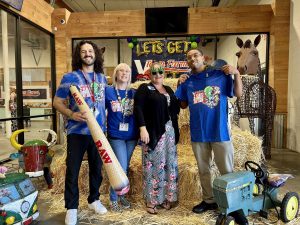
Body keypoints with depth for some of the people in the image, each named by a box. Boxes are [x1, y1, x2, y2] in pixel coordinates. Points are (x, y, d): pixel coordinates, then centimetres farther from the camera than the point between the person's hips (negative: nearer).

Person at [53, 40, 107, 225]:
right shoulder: (70, 78, -3)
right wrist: (71, 114, -19)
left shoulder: (103, 78, 9)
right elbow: (57, 102, -1)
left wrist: (106, 124, 12)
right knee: (73, 170, 3)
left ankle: (94, 199, 34)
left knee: (97, 168, 14)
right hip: (77, 132, -3)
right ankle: (71, 207, 20)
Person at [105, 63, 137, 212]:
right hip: (116, 135, -4)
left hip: (131, 136, 4)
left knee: (125, 168, 13)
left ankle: (121, 195, 32)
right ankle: (113, 199, 13)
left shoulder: (133, 93, 6)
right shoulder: (108, 91, -3)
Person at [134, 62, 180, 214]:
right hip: (153, 132, -6)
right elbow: (138, 109, -12)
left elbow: (176, 108, 18)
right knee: (153, 165, -2)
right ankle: (151, 200, 11)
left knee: (169, 165, 10)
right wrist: (142, 128, -22)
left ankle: (166, 197, 24)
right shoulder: (144, 88, -1)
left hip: (170, 131, 6)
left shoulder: (168, 89, 18)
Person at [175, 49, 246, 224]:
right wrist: (180, 85, 1)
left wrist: (236, 73, -13)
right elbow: (184, 105, 12)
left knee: (227, 170, 6)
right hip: (198, 132, 3)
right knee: (203, 170, 15)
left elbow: (238, 94, 0)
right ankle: (209, 200, 32)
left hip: (219, 131, -3)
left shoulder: (220, 75, -2)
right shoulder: (187, 81, 6)